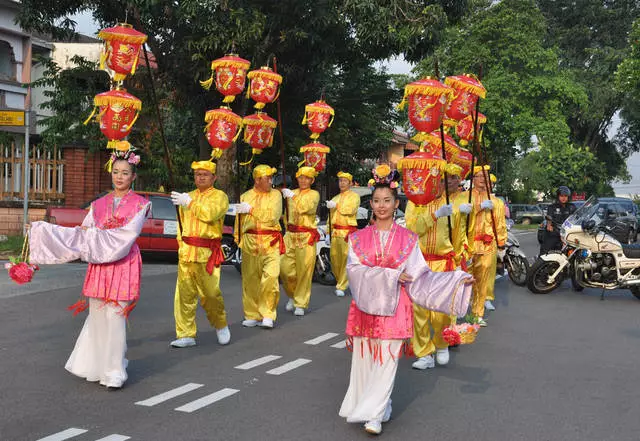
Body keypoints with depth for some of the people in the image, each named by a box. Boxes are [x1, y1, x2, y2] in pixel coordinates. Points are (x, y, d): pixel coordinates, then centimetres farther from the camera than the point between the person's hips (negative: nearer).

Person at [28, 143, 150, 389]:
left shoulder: (140, 204, 1)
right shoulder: (99, 204, 15)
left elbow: (127, 235, -12)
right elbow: (82, 234, 10)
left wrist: (92, 234, -13)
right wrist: (43, 231, 0)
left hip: (124, 265, -4)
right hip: (98, 267, 4)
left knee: (114, 316, -9)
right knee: (97, 314, 5)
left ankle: (115, 372, -1)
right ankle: (96, 367, 20)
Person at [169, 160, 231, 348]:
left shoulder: (220, 196, 1)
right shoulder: (188, 196, 19)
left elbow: (210, 213, -18)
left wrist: (189, 203, -14)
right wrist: (182, 244, 14)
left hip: (207, 253, -5)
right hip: (186, 253, 5)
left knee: (210, 294, -4)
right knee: (184, 295, 1)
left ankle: (221, 326, 22)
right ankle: (186, 335, 8)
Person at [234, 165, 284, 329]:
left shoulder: (275, 194, 4)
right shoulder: (245, 196, 11)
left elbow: (273, 217, -10)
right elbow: (239, 221, 14)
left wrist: (251, 210, -10)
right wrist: (238, 240, 8)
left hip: (270, 243, -2)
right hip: (250, 242, 2)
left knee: (271, 276, -16)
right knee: (250, 279, 5)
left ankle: (267, 315, -6)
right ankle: (252, 315, 18)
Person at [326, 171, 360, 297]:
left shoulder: (354, 196, 4)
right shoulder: (335, 198, 23)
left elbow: (351, 209, -16)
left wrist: (336, 206, -14)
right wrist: (329, 233, 15)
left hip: (348, 231, -6)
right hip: (335, 232, 6)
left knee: (346, 259, -10)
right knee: (334, 258, 4)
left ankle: (341, 287, -9)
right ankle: (340, 281, 24)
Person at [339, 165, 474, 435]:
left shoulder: (407, 239, 2)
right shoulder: (359, 238, 4)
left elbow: (421, 277, -1)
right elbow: (354, 269, -9)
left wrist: (457, 280, -11)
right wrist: (390, 276, -17)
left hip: (394, 307, -1)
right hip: (365, 305, 2)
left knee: (386, 360, -5)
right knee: (364, 359, 6)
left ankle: (374, 415, 0)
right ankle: (368, 409, 23)